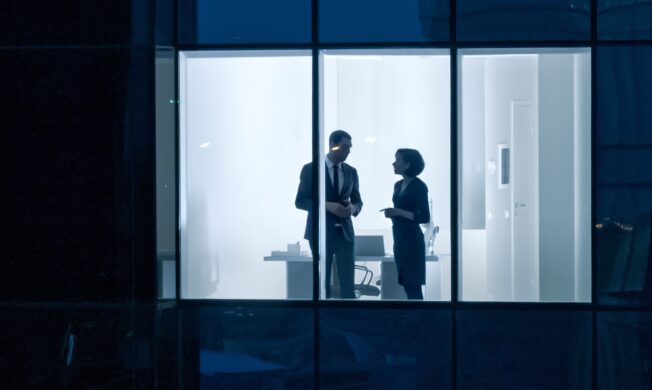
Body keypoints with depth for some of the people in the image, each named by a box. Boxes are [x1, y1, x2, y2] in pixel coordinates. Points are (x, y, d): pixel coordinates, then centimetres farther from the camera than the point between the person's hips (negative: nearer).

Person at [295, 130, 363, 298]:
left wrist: (353, 208, -10)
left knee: (347, 283, -5)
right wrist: (327, 205, -21)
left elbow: (357, 200, 15)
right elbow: (300, 201, -6)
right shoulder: (310, 169, -4)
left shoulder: (351, 171, 9)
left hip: (344, 232, 3)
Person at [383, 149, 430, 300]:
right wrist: (391, 213, 3)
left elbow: (424, 217, -14)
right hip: (399, 238, 8)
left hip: (412, 239, -8)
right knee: (406, 283, 9)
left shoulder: (419, 186, -10)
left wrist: (398, 212, -19)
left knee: (413, 285, -8)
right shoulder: (398, 185, 13)